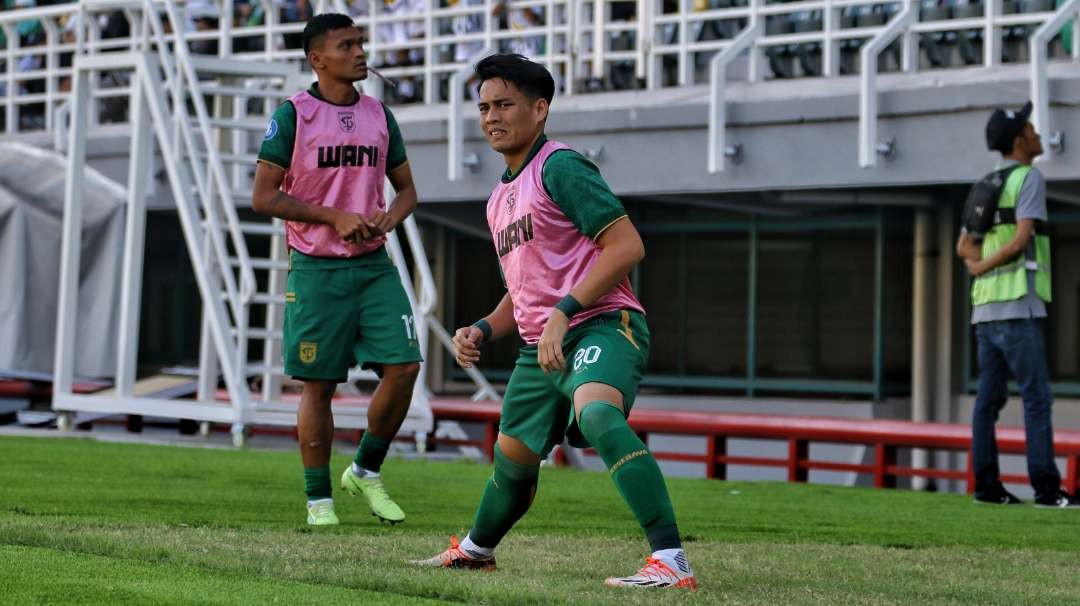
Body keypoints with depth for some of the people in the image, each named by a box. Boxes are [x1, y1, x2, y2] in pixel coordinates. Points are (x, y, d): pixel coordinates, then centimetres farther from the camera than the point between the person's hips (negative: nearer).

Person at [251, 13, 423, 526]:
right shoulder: (293, 114, -5)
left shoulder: (379, 115, 11)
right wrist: (334, 217, -15)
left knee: (403, 366, -8)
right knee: (319, 385, 0)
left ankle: (366, 472, 12)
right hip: (316, 270, -4)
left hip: (374, 265, 4)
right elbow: (263, 197, -8)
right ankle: (318, 498, 12)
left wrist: (391, 216, -4)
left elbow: (406, 189, 19)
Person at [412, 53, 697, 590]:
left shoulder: (558, 167, -8)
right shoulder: (500, 197, 21)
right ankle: (474, 550, 51)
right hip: (541, 344, 9)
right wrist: (483, 330, 14)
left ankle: (671, 562, -45)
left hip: (602, 326, -9)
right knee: (512, 459, 22)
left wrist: (563, 312, -21)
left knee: (596, 413, -38)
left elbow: (627, 246, -18)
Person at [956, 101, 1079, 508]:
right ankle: (1046, 488, -13)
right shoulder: (1028, 178, -6)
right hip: (1017, 306, -8)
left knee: (989, 398, 7)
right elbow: (1022, 238, -15)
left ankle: (986, 485, 6)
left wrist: (983, 262, 2)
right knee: (1036, 398, -9)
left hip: (984, 306, 8)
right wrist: (986, 267, -2)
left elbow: (964, 248, 19)